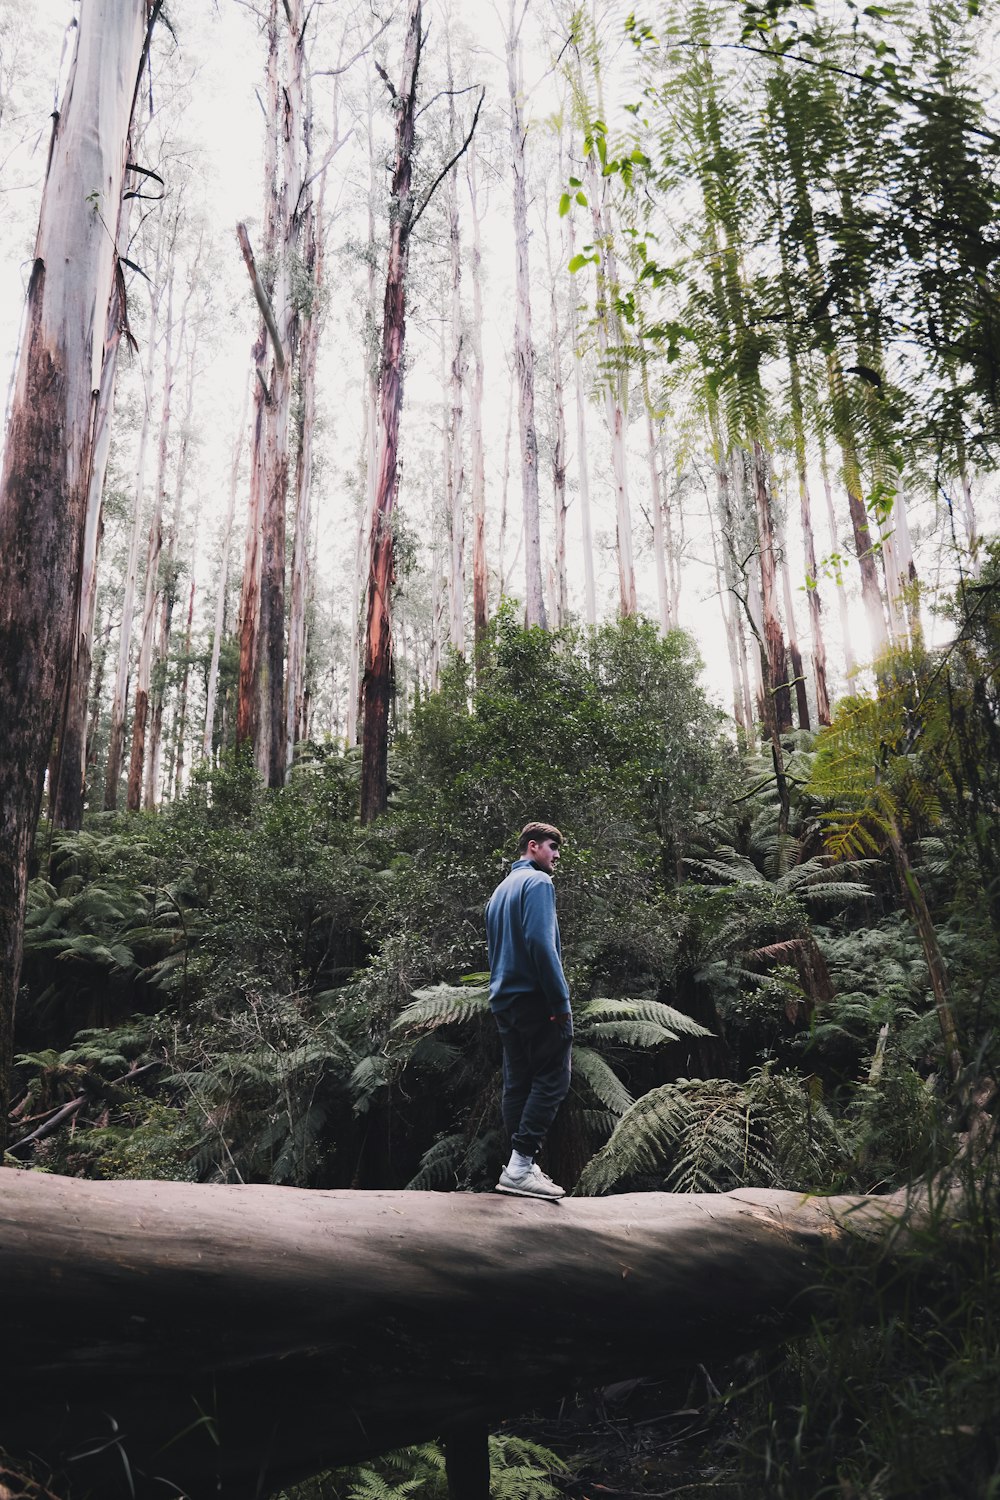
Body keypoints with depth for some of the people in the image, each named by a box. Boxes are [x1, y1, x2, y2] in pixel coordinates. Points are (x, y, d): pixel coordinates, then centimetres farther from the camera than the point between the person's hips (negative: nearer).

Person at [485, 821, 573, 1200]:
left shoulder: (501, 889, 19)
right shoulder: (538, 882, -9)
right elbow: (541, 943, -20)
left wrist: (501, 992, 21)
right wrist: (561, 1001, -18)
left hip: (504, 999, 9)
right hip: (536, 998, -9)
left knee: (517, 1082, 10)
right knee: (552, 1080, -6)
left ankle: (521, 1163, 13)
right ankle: (520, 1166, -10)